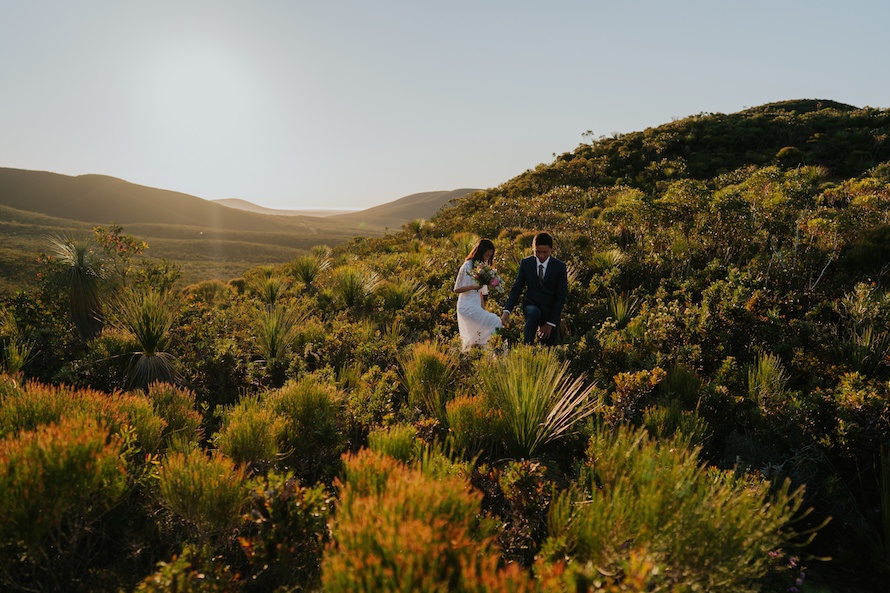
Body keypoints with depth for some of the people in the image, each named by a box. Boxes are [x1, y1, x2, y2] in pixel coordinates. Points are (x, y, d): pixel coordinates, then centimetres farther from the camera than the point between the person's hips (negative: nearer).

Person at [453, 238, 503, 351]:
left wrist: (483, 308, 14)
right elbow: (456, 289, -9)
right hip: (467, 305, -8)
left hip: (476, 306, 8)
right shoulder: (467, 266, -9)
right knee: (495, 322, -22)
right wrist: (473, 286, -23)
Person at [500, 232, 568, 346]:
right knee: (534, 312, -36)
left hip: (551, 310, 1)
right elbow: (516, 289, -1)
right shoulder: (526, 263, -3)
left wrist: (551, 323, -14)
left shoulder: (560, 267, -7)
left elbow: (561, 297, -7)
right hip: (531, 305, 0)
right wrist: (507, 311, -17)